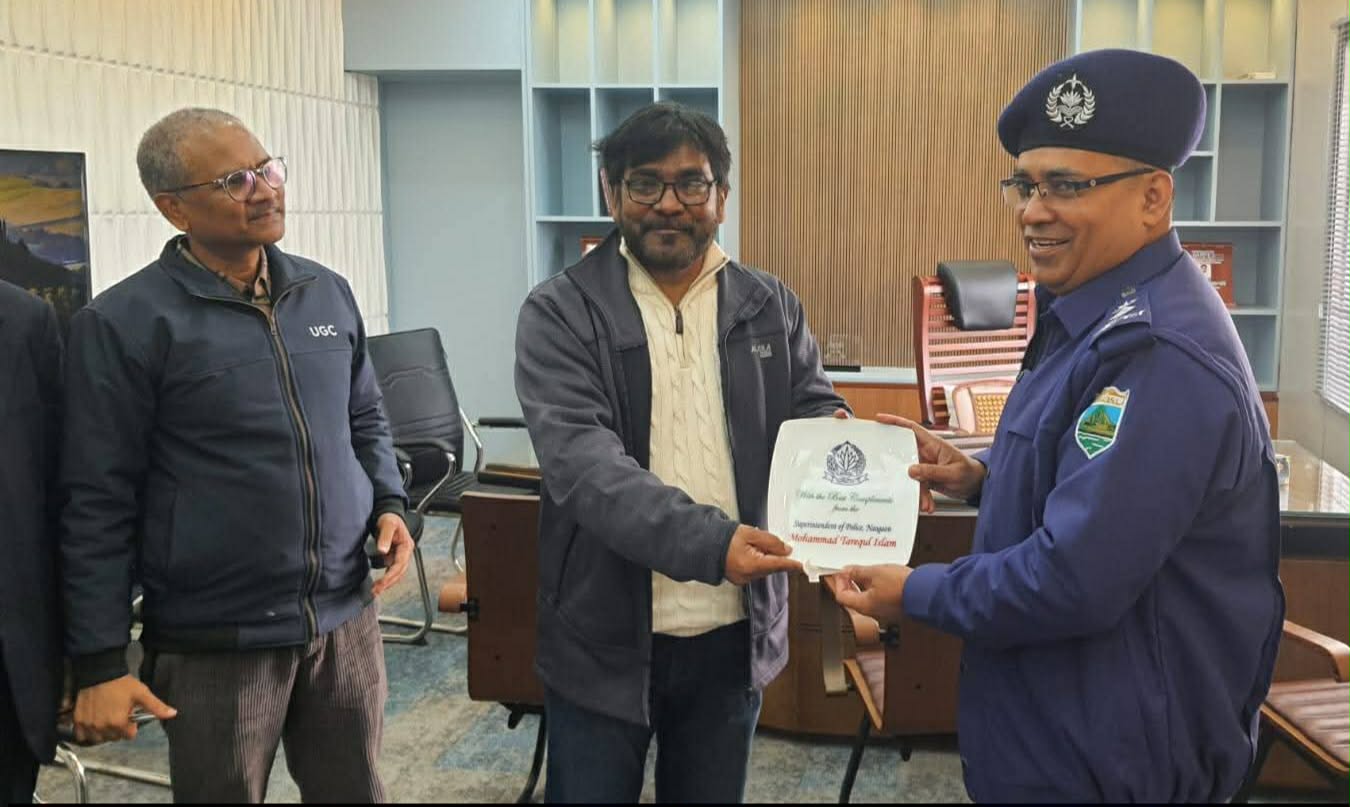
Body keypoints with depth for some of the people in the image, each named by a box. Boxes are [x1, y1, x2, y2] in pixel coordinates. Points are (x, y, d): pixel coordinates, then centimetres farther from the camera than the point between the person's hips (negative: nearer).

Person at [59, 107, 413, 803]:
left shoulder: (327, 292, 6)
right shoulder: (123, 324, -10)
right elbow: (98, 502, -8)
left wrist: (388, 503, 0)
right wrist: (99, 664, -8)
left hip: (346, 617, 5)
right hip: (215, 641, -4)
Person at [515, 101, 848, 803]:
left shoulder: (770, 308, 4)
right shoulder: (560, 313, -8)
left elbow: (814, 416, 10)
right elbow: (581, 460, -20)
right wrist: (707, 542, -34)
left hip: (733, 633, 3)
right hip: (604, 637, -3)